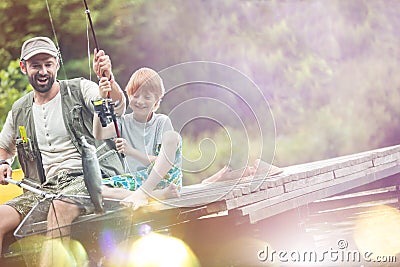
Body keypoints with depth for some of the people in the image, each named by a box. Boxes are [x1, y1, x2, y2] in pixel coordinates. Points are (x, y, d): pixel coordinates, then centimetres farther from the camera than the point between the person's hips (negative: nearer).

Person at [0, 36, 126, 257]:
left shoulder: (80, 89, 5)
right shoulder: (19, 111, 17)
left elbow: (117, 107, -13)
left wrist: (108, 78, -33)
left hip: (87, 179, -4)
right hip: (43, 189, 4)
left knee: (60, 207, -38)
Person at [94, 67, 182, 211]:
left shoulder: (162, 122, -1)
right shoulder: (125, 122, 7)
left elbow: (160, 161, -11)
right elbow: (98, 134, -14)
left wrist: (131, 151, -22)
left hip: (163, 178, -3)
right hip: (139, 179, 3)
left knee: (172, 136, -26)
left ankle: (142, 193, -34)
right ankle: (159, 194, -26)